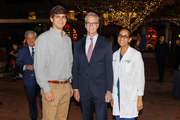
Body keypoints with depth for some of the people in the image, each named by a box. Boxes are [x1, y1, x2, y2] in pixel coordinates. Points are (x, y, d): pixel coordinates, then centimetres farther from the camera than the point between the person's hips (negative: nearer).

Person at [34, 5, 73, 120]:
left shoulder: (68, 39, 14)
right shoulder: (44, 38, -7)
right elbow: (39, 67, -11)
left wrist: (69, 84, 16)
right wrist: (46, 89, -15)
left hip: (66, 86, 6)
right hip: (51, 86, -6)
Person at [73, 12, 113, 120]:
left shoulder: (107, 43, 0)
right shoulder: (78, 44, 8)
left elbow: (109, 68, -2)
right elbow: (75, 67, 8)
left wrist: (109, 90, -7)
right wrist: (75, 88, 5)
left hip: (100, 89, -3)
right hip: (83, 90, 3)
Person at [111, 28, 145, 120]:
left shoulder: (135, 54, -7)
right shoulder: (115, 55, 10)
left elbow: (140, 78, -6)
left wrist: (139, 98, -8)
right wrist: (112, 97, 15)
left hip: (130, 96, -5)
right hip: (117, 95, 5)